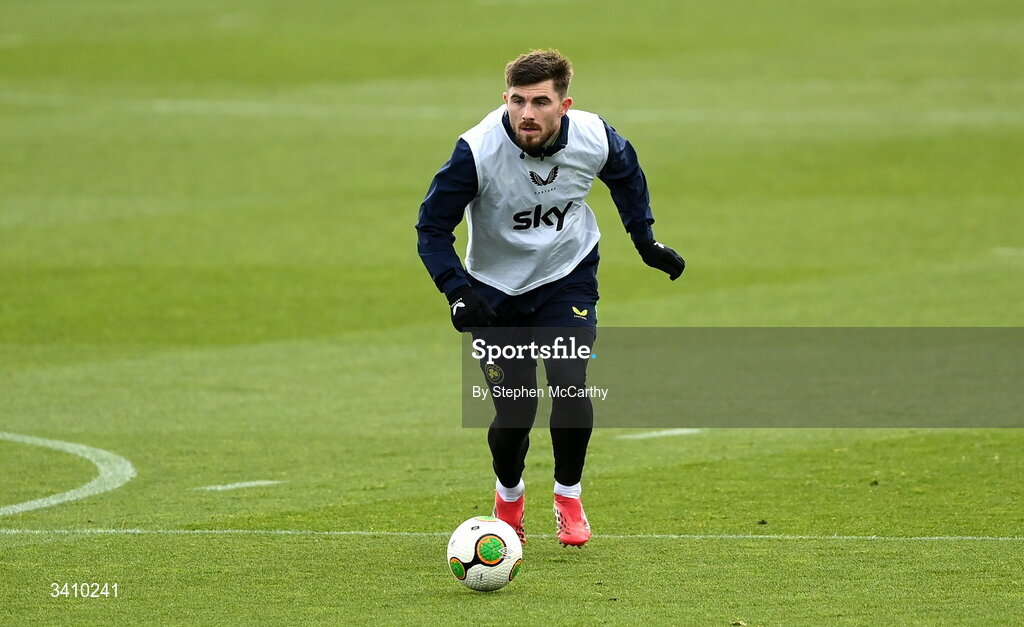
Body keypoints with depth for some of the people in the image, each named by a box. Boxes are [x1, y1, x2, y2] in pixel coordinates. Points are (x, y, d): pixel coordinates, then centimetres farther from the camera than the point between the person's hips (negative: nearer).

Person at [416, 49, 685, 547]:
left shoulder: (594, 140, -18)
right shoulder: (477, 151, -27)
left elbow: (627, 176, 8)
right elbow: (432, 227, -17)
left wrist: (646, 242, 11)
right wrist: (458, 292, -29)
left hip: (568, 277, 1)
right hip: (496, 289, -1)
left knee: (569, 383, -20)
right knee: (514, 413, -2)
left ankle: (568, 498, 4)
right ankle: (509, 496, 32)